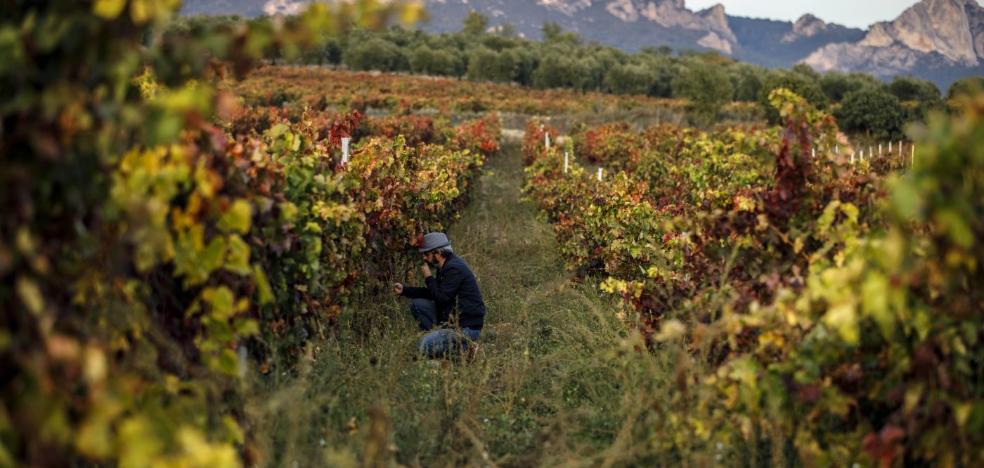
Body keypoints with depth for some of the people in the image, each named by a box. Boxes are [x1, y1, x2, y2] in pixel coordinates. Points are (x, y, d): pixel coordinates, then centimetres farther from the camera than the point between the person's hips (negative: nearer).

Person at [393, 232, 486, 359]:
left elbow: (441, 298, -22)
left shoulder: (455, 269, -20)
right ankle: (436, 339, 7)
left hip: (466, 328, -10)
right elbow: (432, 293, 20)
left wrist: (429, 277, -11)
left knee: (424, 347, -19)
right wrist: (404, 290, 13)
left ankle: (465, 346, -5)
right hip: (451, 319, 10)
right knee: (417, 304, 7)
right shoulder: (446, 266, 11)